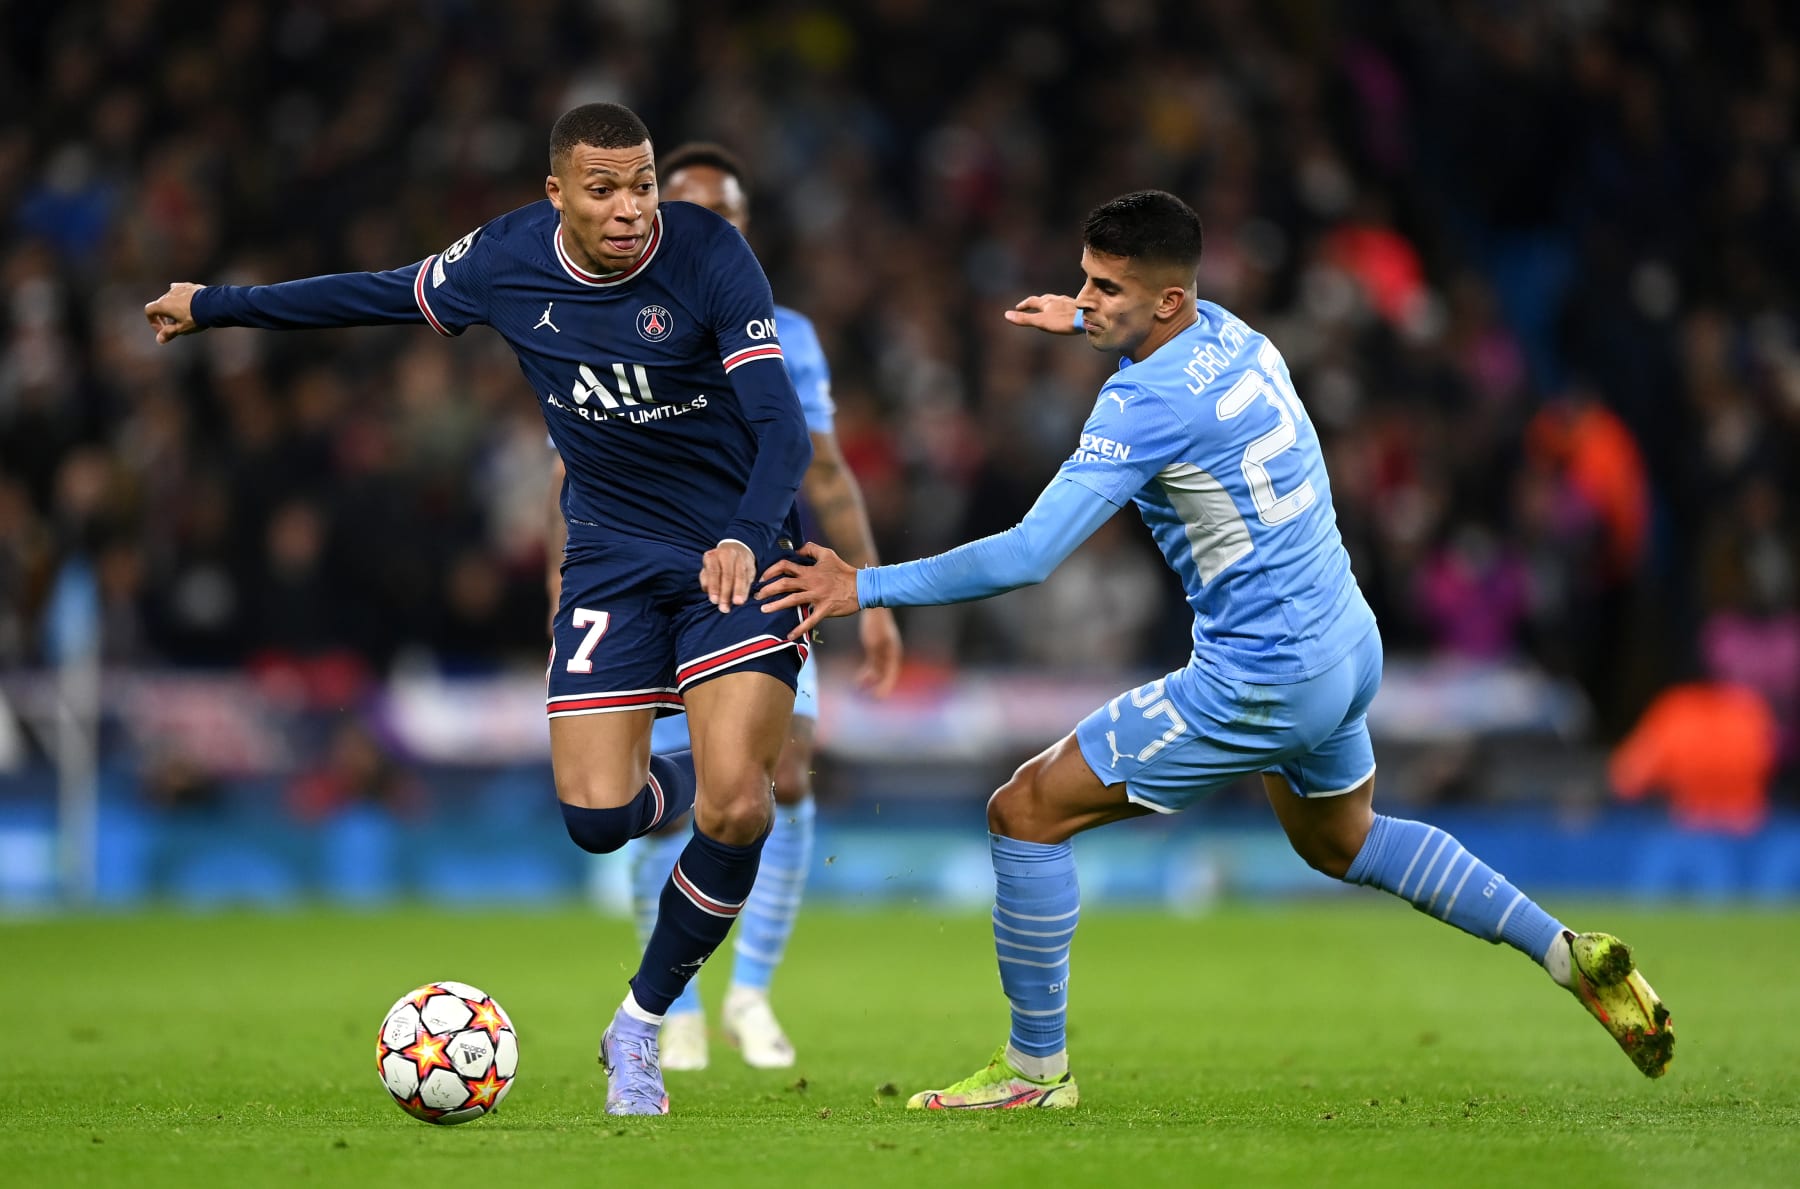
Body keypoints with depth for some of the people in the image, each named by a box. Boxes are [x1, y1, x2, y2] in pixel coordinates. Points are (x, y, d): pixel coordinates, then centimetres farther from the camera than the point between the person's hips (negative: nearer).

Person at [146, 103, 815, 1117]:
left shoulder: (709, 254, -18)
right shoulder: (507, 262, -7)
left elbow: (783, 425, -23)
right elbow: (382, 294, 12)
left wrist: (746, 539, -41)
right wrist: (216, 305, 21)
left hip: (736, 553, -3)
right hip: (613, 556, 3)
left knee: (734, 808, -20)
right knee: (597, 817, -13)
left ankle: (642, 1023, 3)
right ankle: (687, 778, 26)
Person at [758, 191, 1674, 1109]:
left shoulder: (1146, 404, -23)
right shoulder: (1230, 335, 3)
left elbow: (1028, 555, -27)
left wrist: (868, 587, -21)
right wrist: (1083, 321, 32)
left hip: (1261, 684, -9)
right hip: (1345, 649, 9)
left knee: (1027, 811, -3)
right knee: (1339, 841, 34)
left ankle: (1037, 1067, 7)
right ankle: (1571, 955, 31)